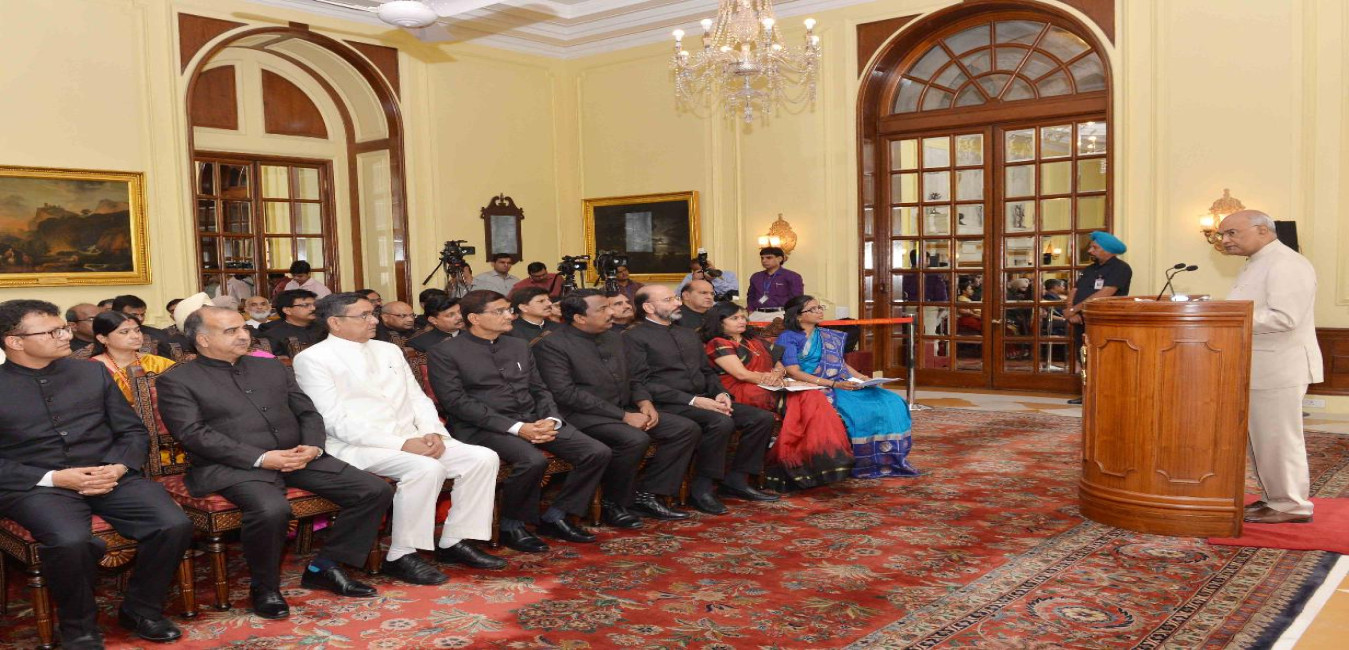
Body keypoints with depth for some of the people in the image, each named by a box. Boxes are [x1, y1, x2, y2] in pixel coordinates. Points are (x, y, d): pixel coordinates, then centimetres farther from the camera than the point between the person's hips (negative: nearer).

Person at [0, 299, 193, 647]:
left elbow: (134, 431, 13)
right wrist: (54, 478, -14)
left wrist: (118, 468, -7)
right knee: (71, 541, -36)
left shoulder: (93, 373, 14)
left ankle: (141, 609, 2)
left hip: (110, 477, 3)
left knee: (174, 525, -23)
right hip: (35, 485, -3)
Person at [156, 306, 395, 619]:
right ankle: (264, 587, -10)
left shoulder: (271, 367, 21)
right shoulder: (176, 381, 4)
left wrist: (313, 447, -6)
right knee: (272, 509, -39)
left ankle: (325, 567, 5)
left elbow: (308, 413, 18)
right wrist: (260, 458, -19)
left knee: (376, 490, -10)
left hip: (297, 457, 6)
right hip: (232, 466, -5)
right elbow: (194, 434, -9)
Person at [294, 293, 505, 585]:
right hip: (357, 446, -7)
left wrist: (433, 432, -6)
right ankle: (401, 556, -16)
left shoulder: (389, 351, 17)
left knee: (483, 458, -11)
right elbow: (337, 422, -13)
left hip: (411, 439, 7)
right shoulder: (311, 359, -5)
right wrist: (401, 443, -20)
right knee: (426, 468, -33)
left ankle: (454, 542, 0)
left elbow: (418, 398, 17)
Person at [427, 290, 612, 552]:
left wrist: (551, 420, -6)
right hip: (484, 427, -6)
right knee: (533, 460, -36)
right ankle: (511, 526, -9)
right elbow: (457, 402, -12)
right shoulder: (444, 353, -2)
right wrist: (516, 428, -19)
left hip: (534, 421, 6)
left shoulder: (519, 346, 18)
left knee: (598, 452, -12)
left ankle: (555, 517, 5)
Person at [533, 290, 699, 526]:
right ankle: (613, 504, -11)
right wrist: (623, 416, -20)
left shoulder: (614, 338, 15)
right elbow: (566, 393, -18)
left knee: (687, 429, -6)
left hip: (624, 411, 8)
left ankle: (645, 495, 0)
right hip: (584, 416, -8)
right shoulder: (551, 345, -10)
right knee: (635, 439, -34)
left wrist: (644, 401, -2)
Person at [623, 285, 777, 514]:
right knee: (721, 422, -33)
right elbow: (643, 383, -13)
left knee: (762, 418, -7)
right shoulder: (634, 337, -3)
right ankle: (702, 487, -17)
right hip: (667, 405, -8)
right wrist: (692, 400, -19)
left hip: (702, 400, 8)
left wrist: (721, 393, 0)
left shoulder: (688, 334, 22)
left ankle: (736, 479, 2)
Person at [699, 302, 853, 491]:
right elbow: (741, 374, -9)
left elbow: (779, 365, 19)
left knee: (811, 396, -22)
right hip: (742, 394, -7)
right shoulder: (718, 344, 3)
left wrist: (777, 374, -5)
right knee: (800, 399, -27)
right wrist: (769, 378, -13)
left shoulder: (754, 341, 27)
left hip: (769, 390, 7)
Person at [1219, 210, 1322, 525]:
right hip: (1259, 367, 10)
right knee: (1263, 437, 15)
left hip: (1280, 368, -10)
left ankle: (1291, 506, 8)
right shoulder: (1257, 265, 18)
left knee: (1278, 438, -2)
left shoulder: (1286, 265, -15)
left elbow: (1284, 318, -26)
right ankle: (1275, 497, 25)